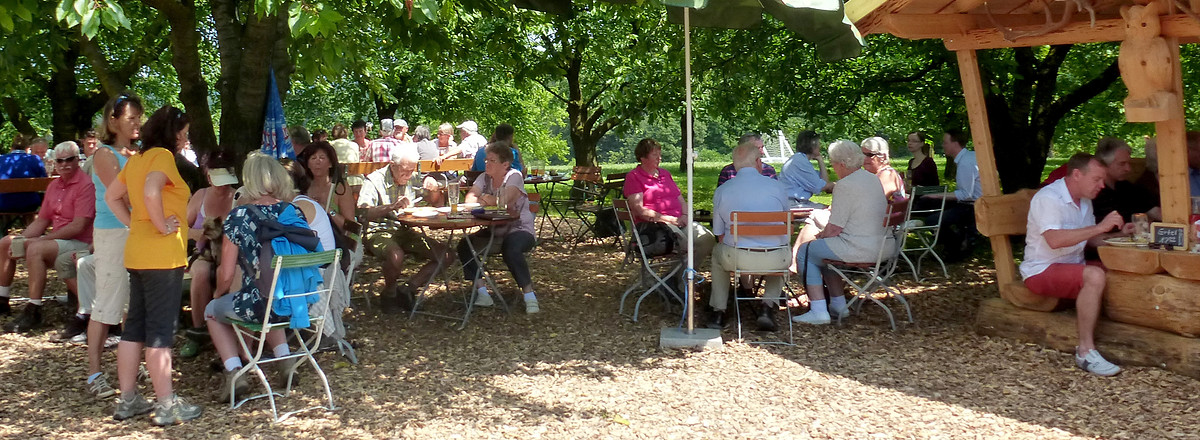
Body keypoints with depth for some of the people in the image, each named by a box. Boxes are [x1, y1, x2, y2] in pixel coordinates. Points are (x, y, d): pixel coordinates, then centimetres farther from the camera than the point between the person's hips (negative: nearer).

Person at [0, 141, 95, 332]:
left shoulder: (85, 185, -14)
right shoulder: (54, 186, 14)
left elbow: (78, 227, -21)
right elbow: (42, 221, 16)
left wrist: (41, 239, -19)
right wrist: (20, 239, -2)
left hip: (80, 243, -10)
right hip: (56, 238, 10)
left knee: (36, 249, -32)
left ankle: (33, 312, -28)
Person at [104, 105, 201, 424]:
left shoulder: (138, 158, 16)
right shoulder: (162, 155, -11)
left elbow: (112, 196, 23)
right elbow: (151, 191, -30)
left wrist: (133, 223, 16)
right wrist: (162, 225, -19)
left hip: (137, 252, 9)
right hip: (162, 255, -9)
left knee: (135, 327, 13)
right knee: (161, 332, -5)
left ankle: (128, 400, 20)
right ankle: (167, 406, 0)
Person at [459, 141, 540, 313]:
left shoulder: (514, 176, -12)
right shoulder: (485, 177, 7)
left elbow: (503, 200, -26)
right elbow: (470, 198, -4)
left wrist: (485, 198, -8)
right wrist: (482, 202, -25)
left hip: (520, 230, -7)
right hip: (494, 231, 7)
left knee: (511, 250, -36)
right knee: (465, 245, -11)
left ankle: (530, 296, -25)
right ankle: (481, 292, -9)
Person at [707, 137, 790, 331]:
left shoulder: (721, 191, -1)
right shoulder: (777, 187, -1)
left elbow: (720, 234, 8)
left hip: (735, 258, 0)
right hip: (774, 260, 0)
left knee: (717, 252, 35)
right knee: (785, 254, 36)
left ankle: (718, 311, 31)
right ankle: (768, 306, 18)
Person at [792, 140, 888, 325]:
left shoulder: (845, 185, -18)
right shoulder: (873, 179, 10)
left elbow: (834, 229, -18)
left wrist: (821, 234, 2)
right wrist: (834, 209, 27)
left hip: (858, 248, -10)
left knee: (804, 252, 3)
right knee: (824, 250, 30)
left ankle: (818, 311, 0)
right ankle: (838, 304, 30)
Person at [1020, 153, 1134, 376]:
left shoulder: (1084, 201, 14)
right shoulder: (1047, 198, -16)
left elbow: (1090, 240, 22)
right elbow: (1055, 240, -31)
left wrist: (1119, 234, 5)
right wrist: (1099, 227, -28)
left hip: (1072, 266, 9)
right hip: (1042, 271, -9)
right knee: (1094, 276, -33)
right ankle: (1086, 351, -28)